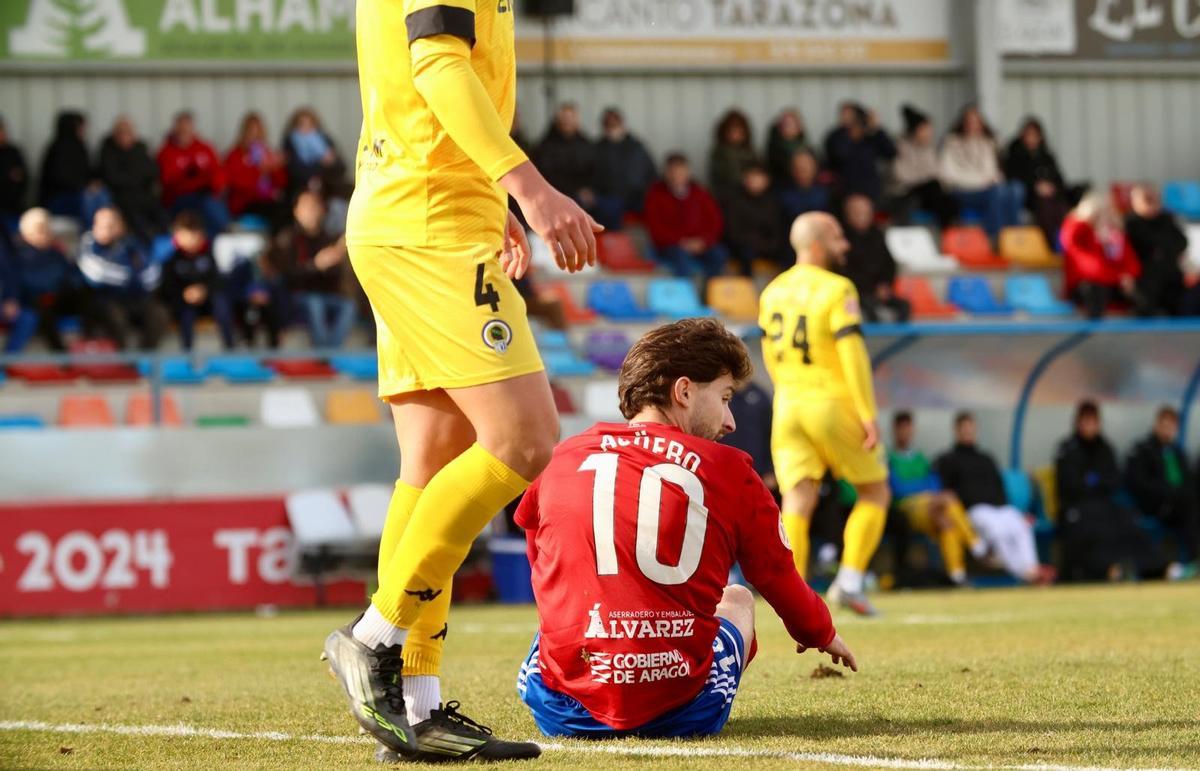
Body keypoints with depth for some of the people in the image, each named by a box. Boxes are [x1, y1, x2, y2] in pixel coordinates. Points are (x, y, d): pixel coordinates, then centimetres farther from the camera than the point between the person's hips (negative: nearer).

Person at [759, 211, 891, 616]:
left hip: (788, 403, 5)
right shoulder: (837, 291, -11)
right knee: (874, 492, 12)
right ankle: (850, 579, 1)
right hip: (832, 404, -5)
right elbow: (852, 353, -17)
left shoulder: (773, 292, 10)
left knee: (797, 502, 0)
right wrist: (868, 415, -16)